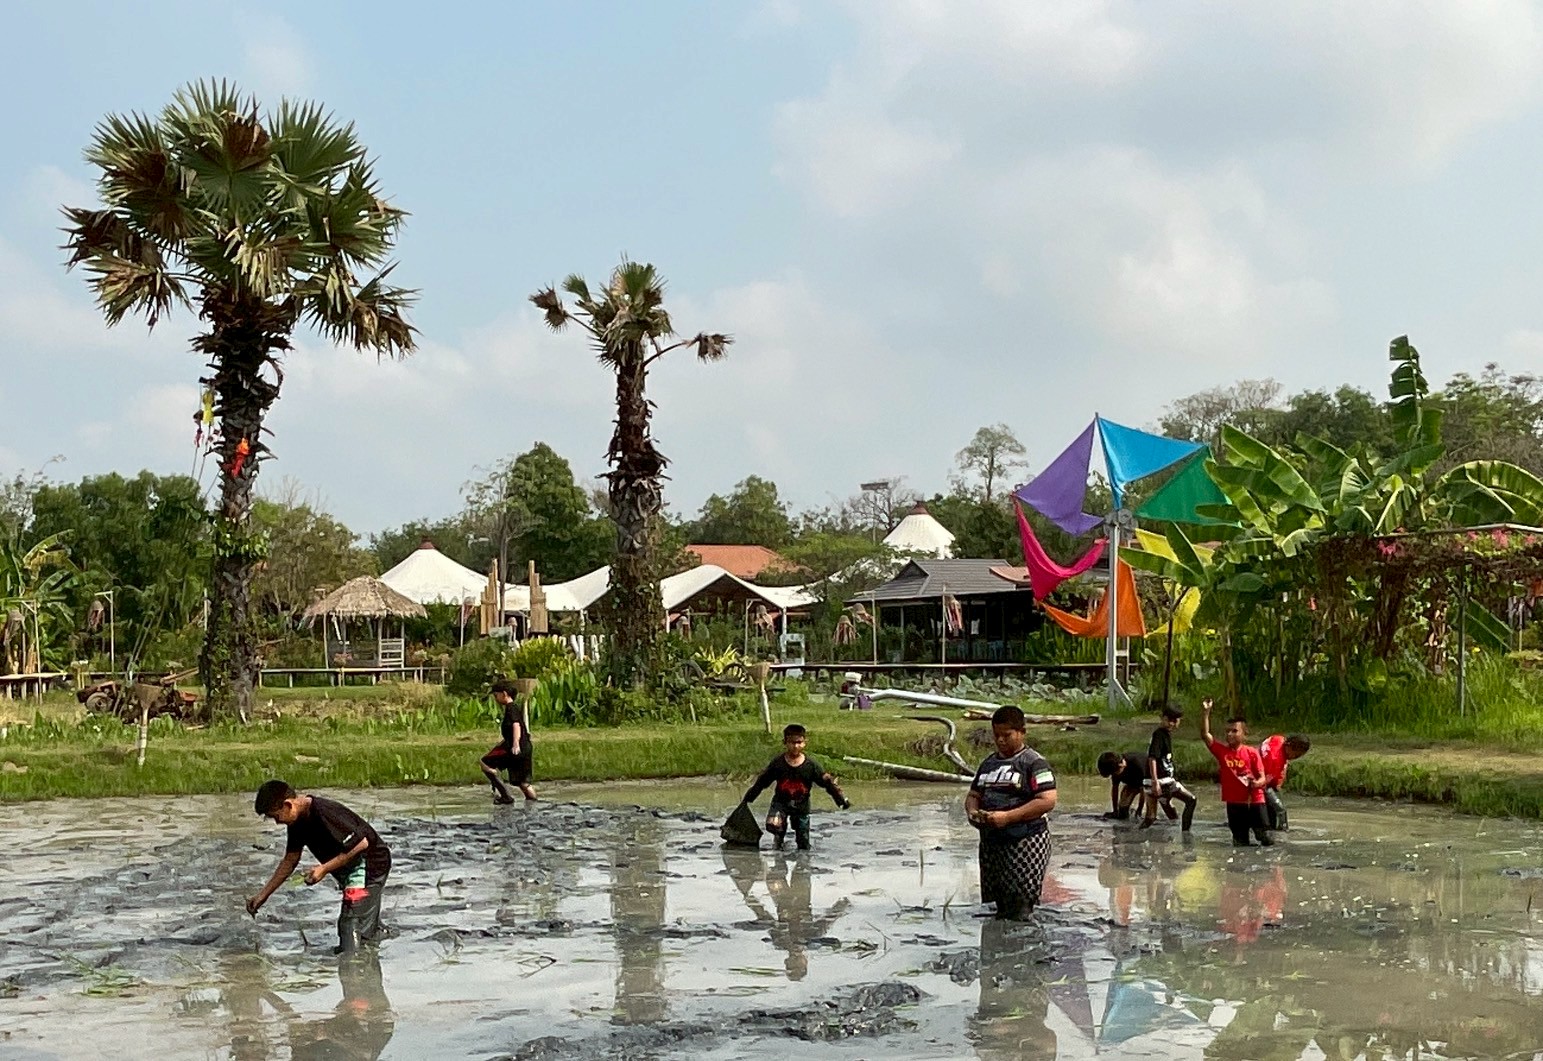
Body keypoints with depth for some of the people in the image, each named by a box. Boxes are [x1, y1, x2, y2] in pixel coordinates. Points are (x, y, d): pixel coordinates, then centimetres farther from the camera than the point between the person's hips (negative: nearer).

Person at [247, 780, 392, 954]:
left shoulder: (325, 813, -29)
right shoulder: (299, 821, 1)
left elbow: (361, 844, -28)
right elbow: (290, 861, 12)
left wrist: (324, 868, -25)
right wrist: (262, 895, 10)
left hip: (370, 864, -10)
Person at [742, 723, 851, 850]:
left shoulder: (811, 766, -11)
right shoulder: (777, 763, -11)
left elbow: (827, 782, -9)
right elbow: (760, 783, -2)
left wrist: (841, 800, -20)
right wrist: (746, 800, 2)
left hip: (802, 806, 1)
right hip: (780, 802, -1)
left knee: (804, 844, 3)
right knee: (772, 825, -26)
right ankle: (779, 837, 6)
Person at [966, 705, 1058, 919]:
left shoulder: (1034, 762, -7)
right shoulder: (989, 763, 15)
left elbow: (1048, 801, -17)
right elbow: (973, 795, 22)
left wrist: (1007, 817, -22)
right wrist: (972, 812, -3)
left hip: (1025, 841, -7)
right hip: (991, 843, 7)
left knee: (1020, 911, -11)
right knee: (1001, 910, 12)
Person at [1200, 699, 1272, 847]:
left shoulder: (1252, 753, -6)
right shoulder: (1222, 751, 1)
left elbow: (1262, 778, -5)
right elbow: (1205, 735, -11)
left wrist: (1256, 783, -30)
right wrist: (1205, 713, -21)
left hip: (1254, 801, -2)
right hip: (1234, 803, 2)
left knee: (1266, 839, 0)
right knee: (1240, 842, 9)